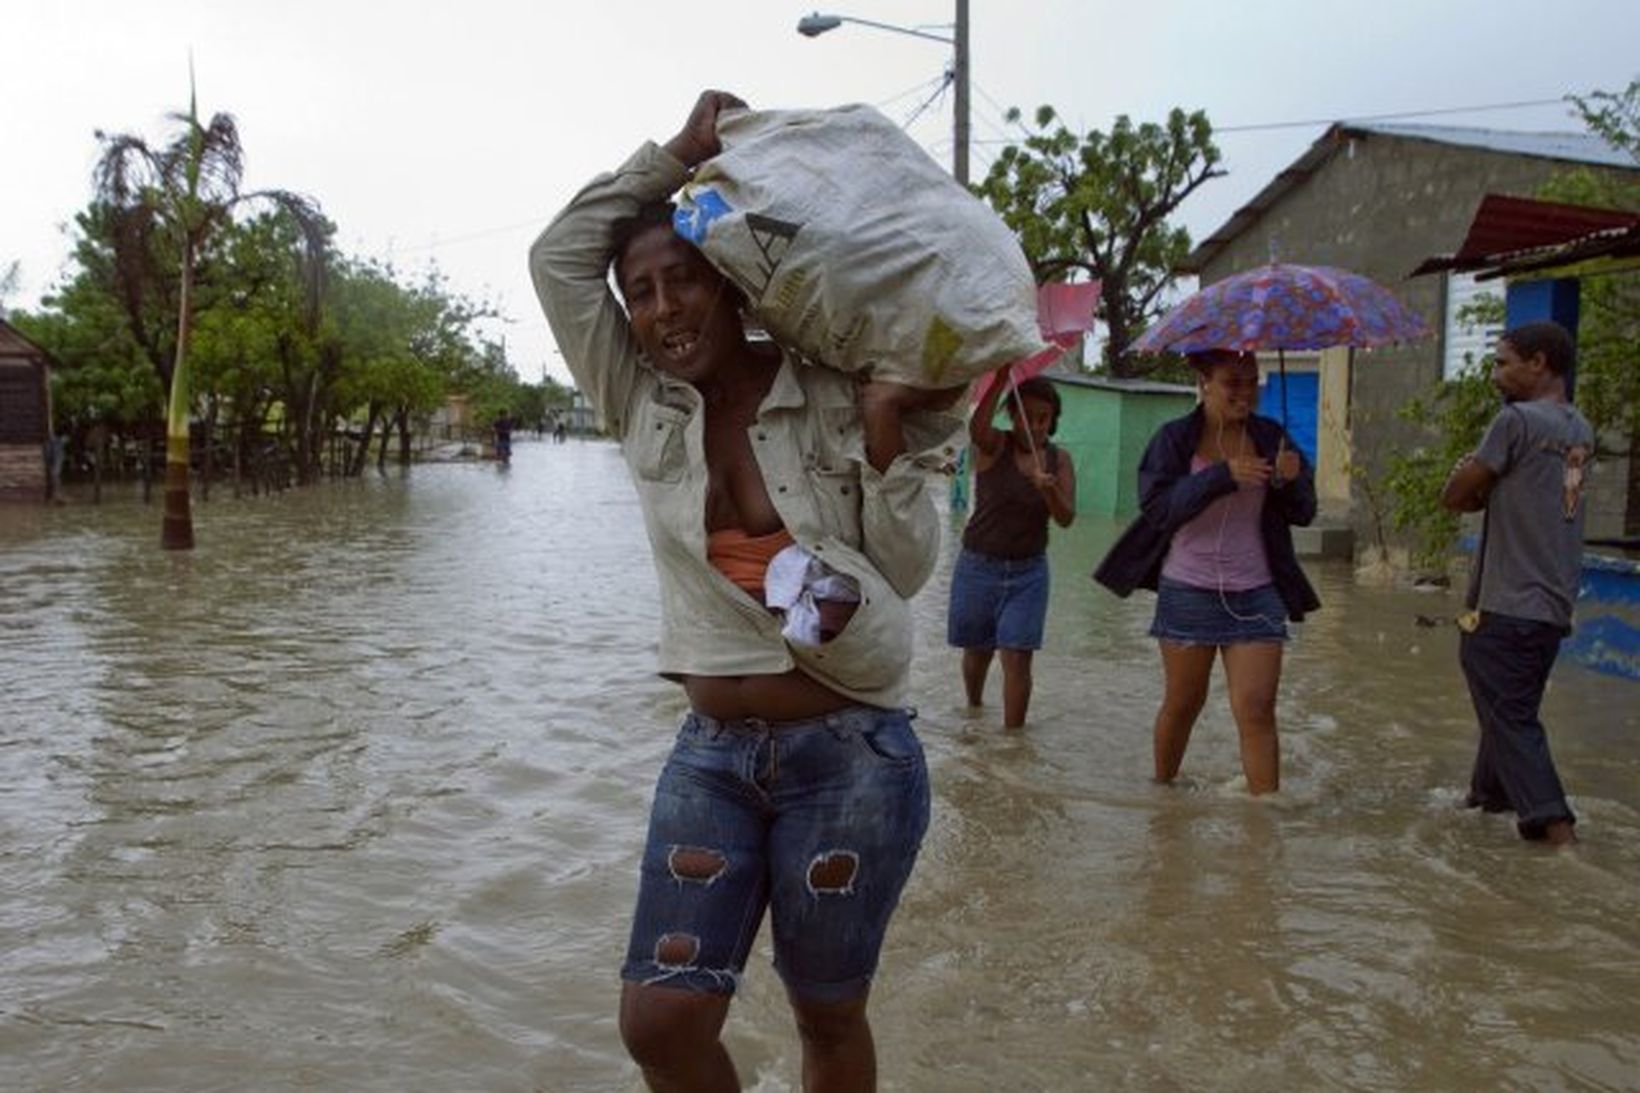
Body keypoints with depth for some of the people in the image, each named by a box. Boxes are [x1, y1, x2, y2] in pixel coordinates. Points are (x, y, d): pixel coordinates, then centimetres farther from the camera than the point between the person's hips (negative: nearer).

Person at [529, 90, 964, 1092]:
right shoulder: (645, 407, 2)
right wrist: (679, 152, -4)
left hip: (852, 754, -3)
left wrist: (887, 434, -18)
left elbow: (908, 570, -6)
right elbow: (559, 257, -3)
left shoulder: (835, 399, -6)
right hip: (712, 752, 3)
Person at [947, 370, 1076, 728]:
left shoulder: (1059, 459, -1)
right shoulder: (994, 446, -9)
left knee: (1017, 657, -7)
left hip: (1028, 571, 1)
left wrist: (1049, 490, -29)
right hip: (979, 566, -1)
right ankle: (974, 710, 43)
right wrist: (1001, 379, -45)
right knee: (977, 652, 16)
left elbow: (1066, 518, -9)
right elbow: (977, 428, -34)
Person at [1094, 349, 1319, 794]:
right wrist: (1222, 476, -28)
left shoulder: (1270, 437, 4)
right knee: (1182, 704, 12)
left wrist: (1291, 481, -17)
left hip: (1255, 594, 2)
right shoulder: (1175, 439, -4)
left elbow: (1304, 513, 5)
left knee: (1256, 709, -6)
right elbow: (1157, 507, -17)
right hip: (1188, 591, -1)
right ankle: (1162, 787, 34)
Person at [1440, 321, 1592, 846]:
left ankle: (1554, 824, -9)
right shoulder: (1580, 431, 13)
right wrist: (1480, 484, 2)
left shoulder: (1518, 419, -13)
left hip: (1505, 606, -8)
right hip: (1554, 607, 8)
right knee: (1511, 709, 20)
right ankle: (1488, 793, 33)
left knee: (1511, 718, -4)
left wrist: (1467, 475, 11)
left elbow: (1455, 496, -7)